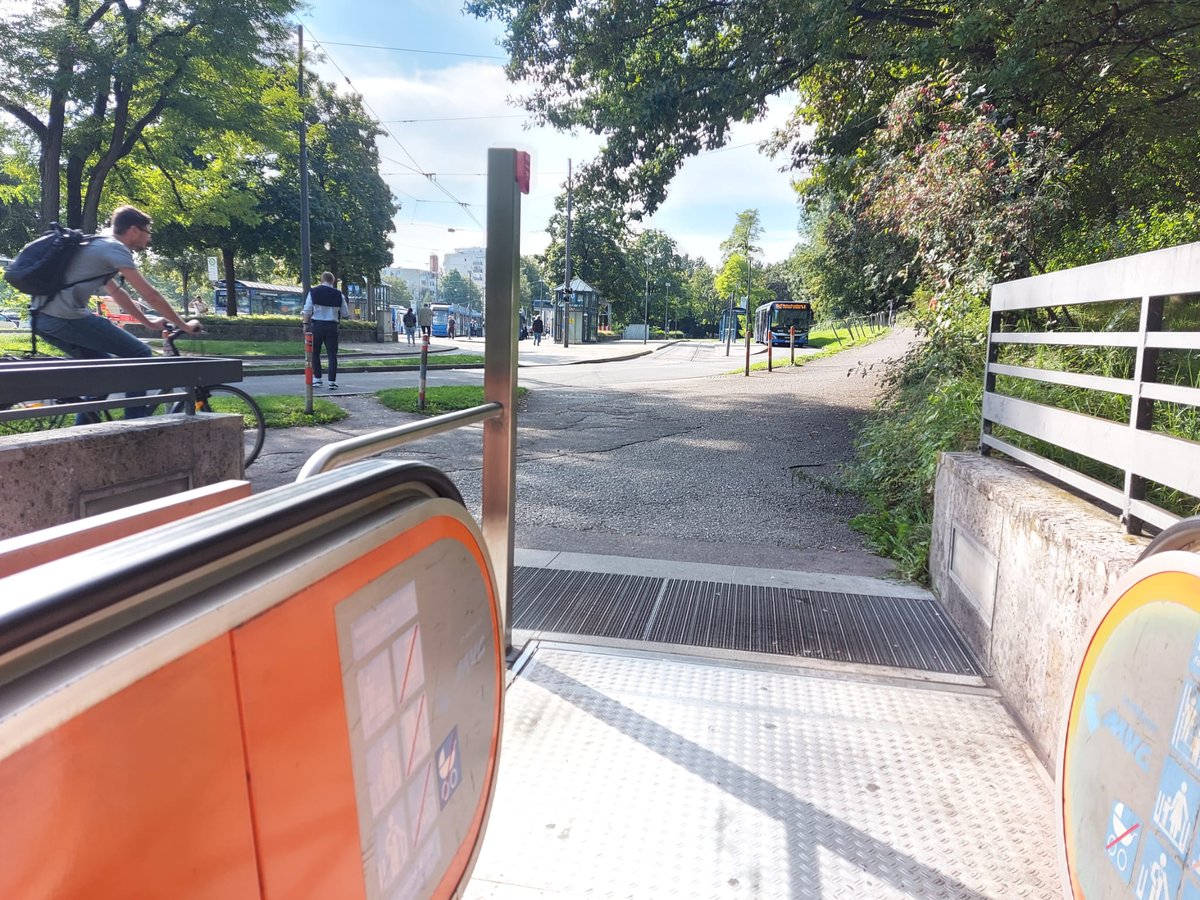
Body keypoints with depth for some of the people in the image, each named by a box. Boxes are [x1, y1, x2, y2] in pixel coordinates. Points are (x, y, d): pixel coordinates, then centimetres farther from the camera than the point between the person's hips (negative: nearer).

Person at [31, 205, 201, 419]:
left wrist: (149, 322, 31)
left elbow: (116, 292, 30)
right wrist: (184, 325, 1)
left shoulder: (98, 245, 23)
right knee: (139, 353, -2)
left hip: (43, 316, 10)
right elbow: (151, 296, -8)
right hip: (66, 317, -10)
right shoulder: (114, 248, -6)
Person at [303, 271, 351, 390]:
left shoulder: (313, 292, -1)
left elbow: (307, 310, -4)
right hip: (332, 326, 1)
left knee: (315, 353, 13)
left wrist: (306, 323, 6)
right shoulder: (339, 295, 2)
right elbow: (346, 313, 5)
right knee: (332, 354, 3)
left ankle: (317, 378, 13)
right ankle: (332, 381, -1)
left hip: (317, 325, 0)